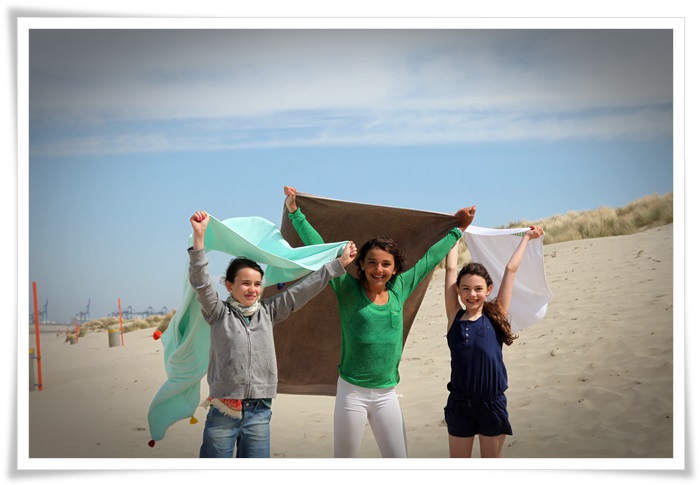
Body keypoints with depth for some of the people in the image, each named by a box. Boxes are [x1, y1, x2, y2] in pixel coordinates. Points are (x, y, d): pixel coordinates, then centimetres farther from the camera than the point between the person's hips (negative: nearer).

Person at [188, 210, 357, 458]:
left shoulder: (267, 312, 8)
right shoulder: (219, 313, -1)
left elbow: (303, 289, 9)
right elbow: (201, 282, -15)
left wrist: (339, 263, 9)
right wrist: (199, 237, -27)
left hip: (259, 413, 3)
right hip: (223, 412, -3)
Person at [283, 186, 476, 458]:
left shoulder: (400, 290, 5)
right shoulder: (348, 289, -4)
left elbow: (430, 258, 15)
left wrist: (458, 230, 25)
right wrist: (295, 212, -9)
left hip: (387, 395, 4)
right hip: (352, 392, -3)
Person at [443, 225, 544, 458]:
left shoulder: (495, 317, 0)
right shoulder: (455, 317, -1)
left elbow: (510, 269, 3)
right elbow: (450, 268, 1)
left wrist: (527, 237, 11)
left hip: (493, 404, 0)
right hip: (459, 404, 0)